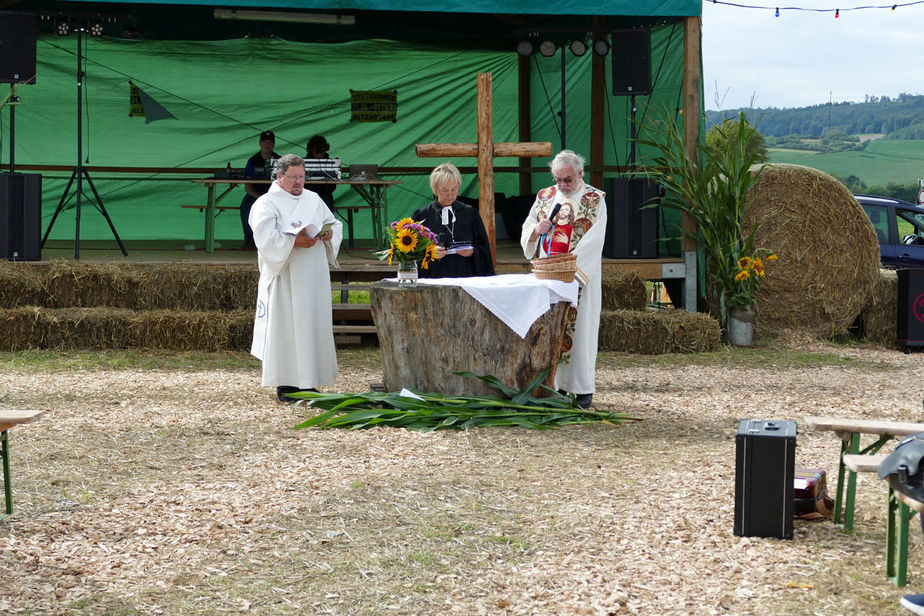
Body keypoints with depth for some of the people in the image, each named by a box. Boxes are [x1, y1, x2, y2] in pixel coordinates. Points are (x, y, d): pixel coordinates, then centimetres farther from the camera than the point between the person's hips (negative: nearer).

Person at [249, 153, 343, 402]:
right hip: (285, 278, -6)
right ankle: (286, 384, 0)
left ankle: (308, 382, 14)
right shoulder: (266, 204, -4)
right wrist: (295, 242, -26)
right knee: (286, 327, -5)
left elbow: (334, 223, 21)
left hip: (314, 279, 6)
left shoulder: (313, 200, 16)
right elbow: (265, 237, -17)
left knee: (314, 325, 6)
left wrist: (329, 233, -2)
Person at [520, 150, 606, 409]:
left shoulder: (594, 200, -3)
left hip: (582, 277, -4)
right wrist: (536, 229, -10)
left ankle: (583, 388, -1)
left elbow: (593, 241, -13)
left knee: (579, 328, -5)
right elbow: (525, 233, 14)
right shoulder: (545, 197, 11)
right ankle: (557, 385, 6)